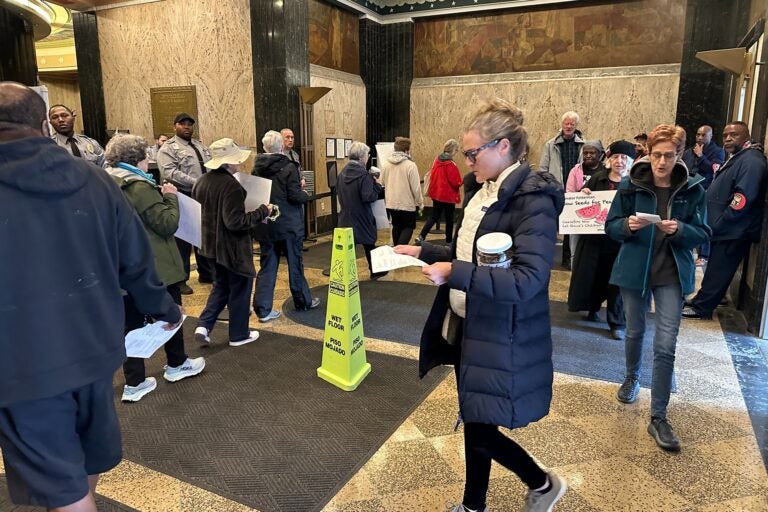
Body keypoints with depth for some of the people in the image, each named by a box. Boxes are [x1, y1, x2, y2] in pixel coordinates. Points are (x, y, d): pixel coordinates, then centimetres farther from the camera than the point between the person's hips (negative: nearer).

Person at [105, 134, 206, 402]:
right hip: (154, 267, -7)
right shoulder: (140, 187, -19)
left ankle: (134, 383, 16)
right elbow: (168, 224, -19)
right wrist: (170, 197, -5)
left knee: (131, 323, 10)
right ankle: (176, 365, 31)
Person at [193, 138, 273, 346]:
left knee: (221, 285, 24)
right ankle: (239, 334, 19)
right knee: (240, 288, 8)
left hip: (212, 243, 8)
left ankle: (204, 325, 13)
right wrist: (262, 212, -19)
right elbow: (235, 221, -27)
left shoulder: (202, 181, 2)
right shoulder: (231, 185, -24)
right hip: (232, 246, -8)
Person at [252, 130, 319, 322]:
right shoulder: (288, 167, -13)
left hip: (265, 225, 4)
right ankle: (303, 301, 26)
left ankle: (263, 309, 6)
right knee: (295, 263, 11)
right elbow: (295, 196, -16)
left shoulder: (256, 168, 1)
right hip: (288, 224, -4)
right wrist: (306, 195, 4)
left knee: (267, 266, 8)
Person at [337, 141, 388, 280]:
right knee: (369, 244, 12)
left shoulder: (343, 173, 5)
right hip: (361, 217, -5)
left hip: (346, 217, 6)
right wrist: (377, 185, -11)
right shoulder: (364, 175, -18)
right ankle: (375, 271, 27)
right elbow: (369, 197, -23)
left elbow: (338, 191, 16)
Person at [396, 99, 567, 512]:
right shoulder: (485, 192, 7)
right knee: (473, 422, 19)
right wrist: (424, 251, 7)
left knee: (479, 430, 2)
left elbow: (528, 279, -28)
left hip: (500, 338, -8)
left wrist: (454, 274, -29)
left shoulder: (533, 199, -20)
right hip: (468, 326, 8)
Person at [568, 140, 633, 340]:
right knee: (593, 275, 14)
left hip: (620, 240, -2)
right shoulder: (597, 178, 3)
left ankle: (616, 322, 13)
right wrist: (583, 193, -10)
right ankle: (593, 308, 38)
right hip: (594, 237, 3)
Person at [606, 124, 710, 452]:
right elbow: (611, 226, -2)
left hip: (672, 273, -1)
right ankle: (632, 377, 48)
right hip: (634, 269, 1)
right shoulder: (631, 185, -6)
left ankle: (659, 418, 4)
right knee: (635, 332, 18)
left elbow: (703, 233, -2)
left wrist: (680, 230, -22)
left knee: (665, 346, -5)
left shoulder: (693, 188, -4)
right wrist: (627, 225, -24)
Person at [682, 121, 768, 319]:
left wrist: (719, 224, -19)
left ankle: (701, 307, 8)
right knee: (715, 270, 17)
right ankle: (701, 302, 27)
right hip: (724, 230, 10)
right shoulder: (735, 159, 16)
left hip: (733, 232, -10)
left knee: (718, 271, 0)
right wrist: (715, 224, 13)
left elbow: (743, 198, -25)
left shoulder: (751, 161, -16)